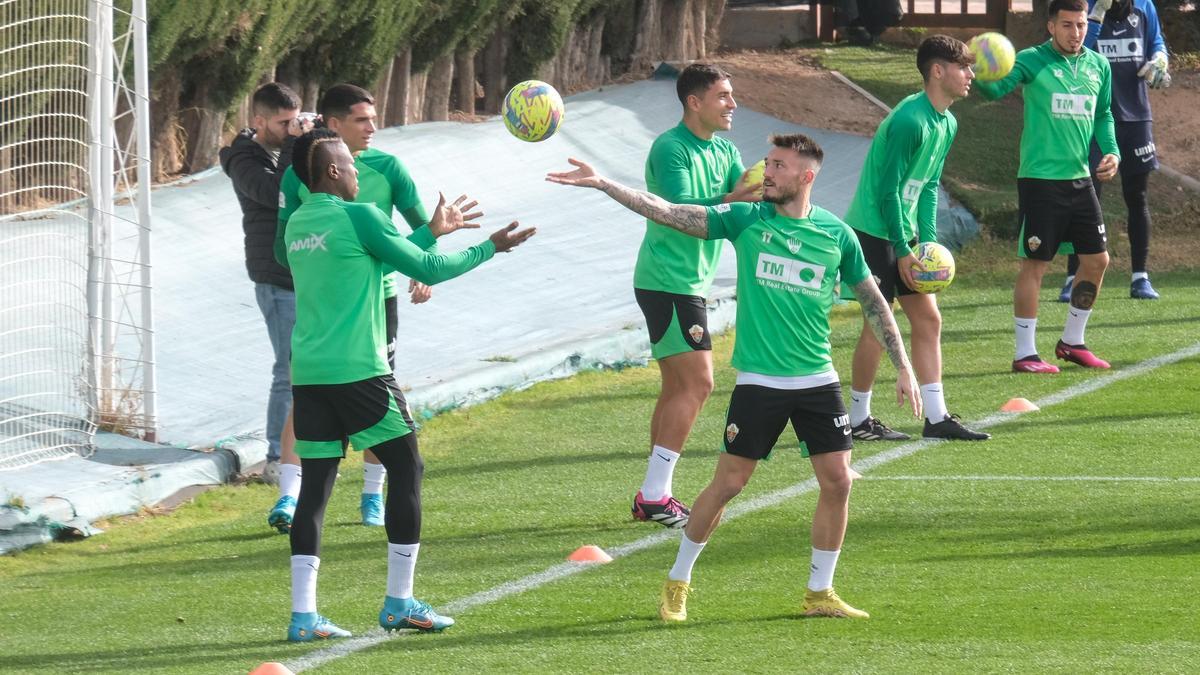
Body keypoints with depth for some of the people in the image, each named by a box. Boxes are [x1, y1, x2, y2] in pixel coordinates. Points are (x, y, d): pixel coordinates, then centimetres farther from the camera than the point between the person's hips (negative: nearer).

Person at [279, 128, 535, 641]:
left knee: (315, 484, 5)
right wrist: (488, 249, 9)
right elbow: (427, 270, -3)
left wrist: (432, 231, 32)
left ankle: (303, 614, -2)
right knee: (406, 469, 7)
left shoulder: (296, 225, 13)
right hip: (358, 369, -7)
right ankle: (399, 603, 7)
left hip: (308, 373, 7)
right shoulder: (357, 217, -9)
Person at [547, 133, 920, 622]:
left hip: (818, 380, 2)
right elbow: (667, 213, -7)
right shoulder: (745, 220, -2)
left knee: (838, 481, -3)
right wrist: (600, 183, -16)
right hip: (759, 381, -2)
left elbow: (874, 302, 11)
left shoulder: (837, 234, 2)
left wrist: (903, 367, 8)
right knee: (728, 483, -1)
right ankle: (677, 583, 15)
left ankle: (820, 594, 13)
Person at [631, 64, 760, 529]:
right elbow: (680, 213, -25)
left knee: (677, 389, 11)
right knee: (697, 384, -13)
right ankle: (655, 495, -12)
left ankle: (655, 496, 16)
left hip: (690, 281, 10)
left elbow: (745, 192, 0)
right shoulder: (671, 149, -14)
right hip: (667, 279, -10)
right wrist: (730, 203, -37)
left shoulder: (724, 151, 13)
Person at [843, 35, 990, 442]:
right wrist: (903, 251, -17)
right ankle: (859, 420, 5)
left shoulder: (947, 124, 7)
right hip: (874, 233, -9)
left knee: (928, 319, 7)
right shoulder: (910, 121, -22)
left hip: (902, 236, 9)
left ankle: (936, 417, 11)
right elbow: (889, 189, -20)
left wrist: (928, 242, 5)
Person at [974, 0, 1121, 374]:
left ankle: (1072, 342, 26)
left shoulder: (1098, 66, 10)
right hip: (1040, 181, -6)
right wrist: (981, 76, -46)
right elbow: (997, 88, -23)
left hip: (1081, 180, 6)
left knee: (1096, 260, 9)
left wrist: (1111, 151, 3)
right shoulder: (1032, 61, -8)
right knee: (1035, 264, -4)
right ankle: (1026, 353, 3)